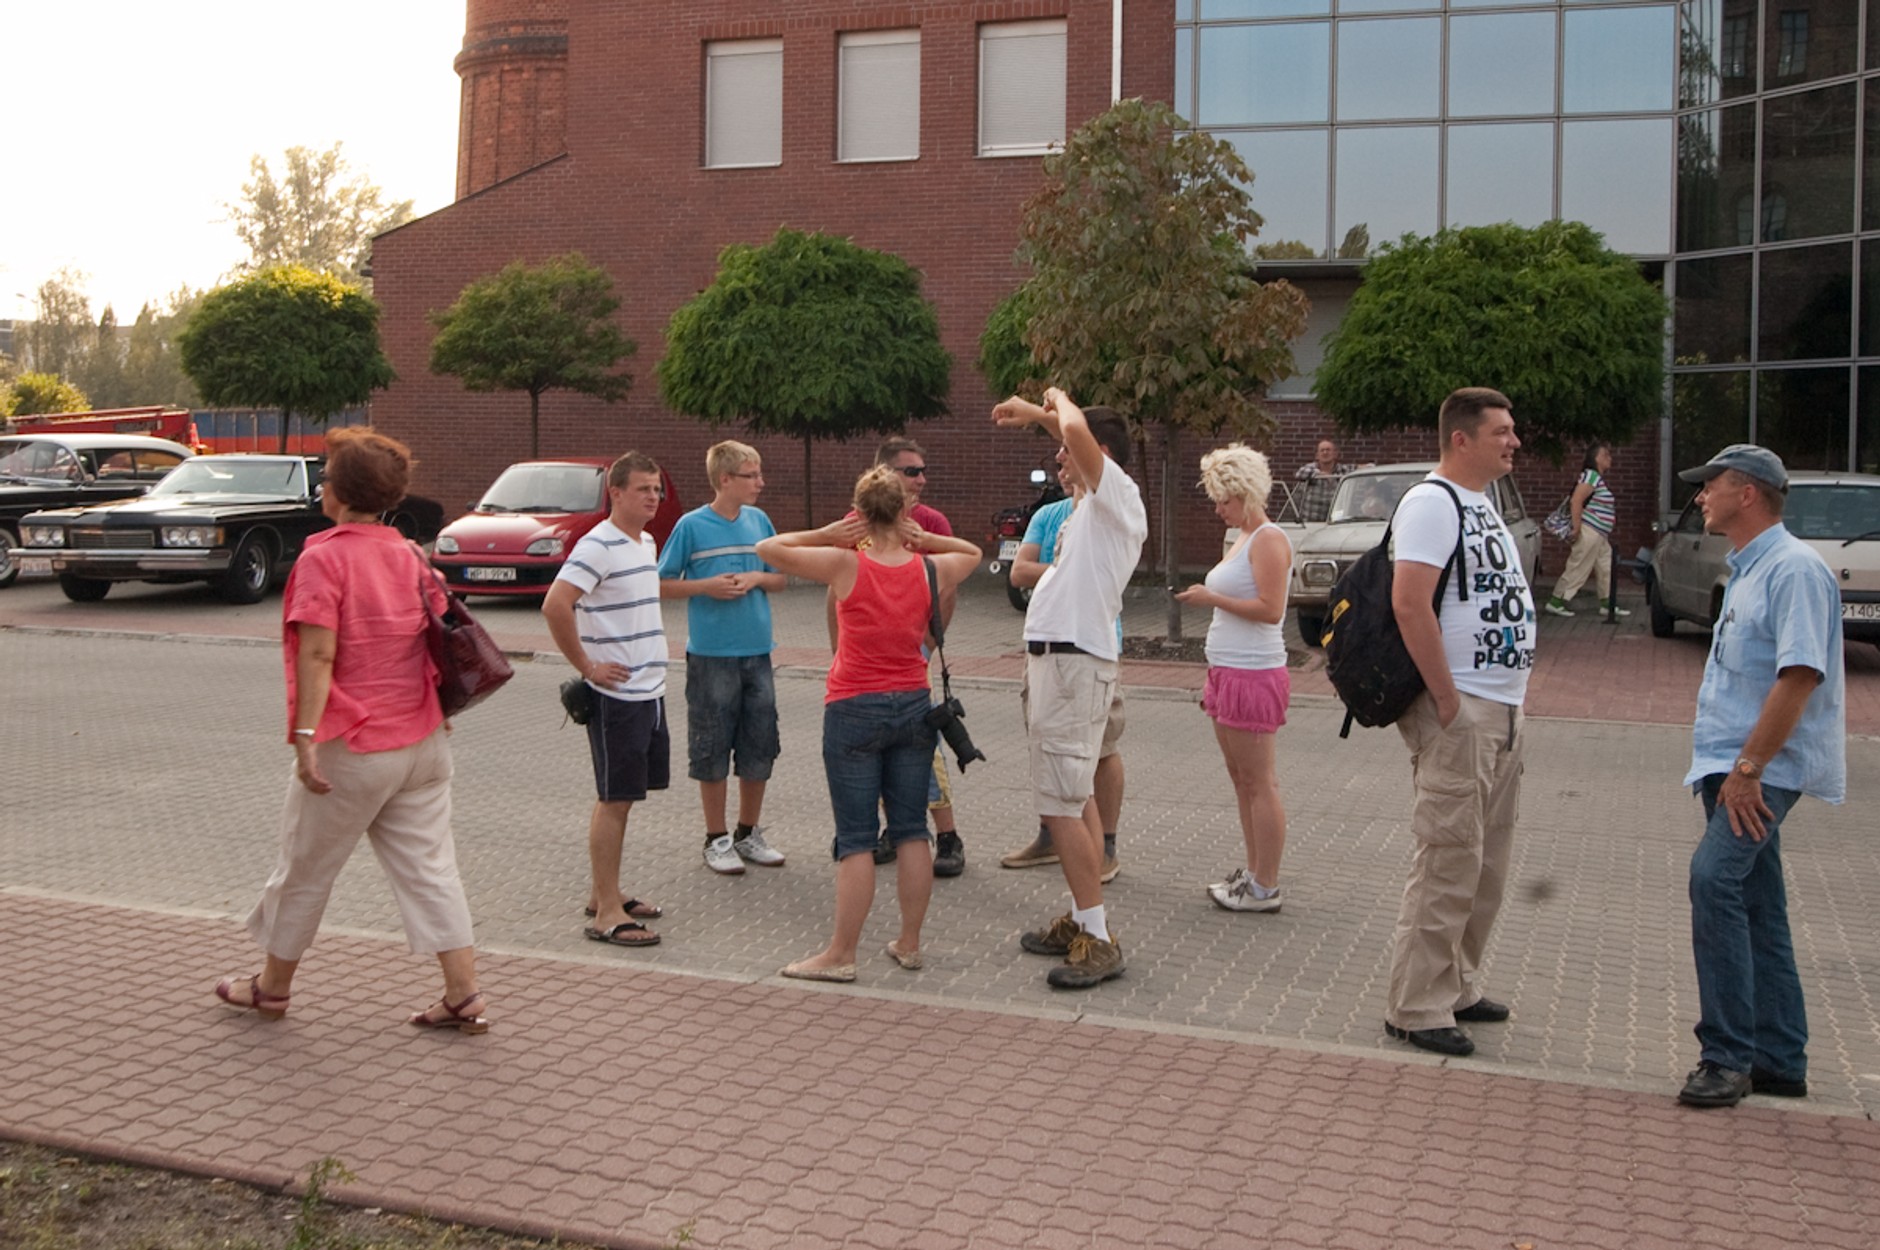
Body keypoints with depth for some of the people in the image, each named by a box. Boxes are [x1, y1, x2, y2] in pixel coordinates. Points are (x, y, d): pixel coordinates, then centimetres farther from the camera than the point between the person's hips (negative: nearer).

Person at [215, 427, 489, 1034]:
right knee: (429, 867, 8)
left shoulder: (323, 557, -13)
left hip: (354, 746, -6)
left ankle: (272, 987, 29)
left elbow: (319, 654, -20)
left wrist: (306, 736, -21)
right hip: (424, 740, 6)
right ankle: (464, 997, 4)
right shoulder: (409, 554, 7)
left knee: (305, 868, 12)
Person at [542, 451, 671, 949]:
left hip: (650, 690, 9)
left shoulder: (647, 543, 12)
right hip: (616, 696, -9)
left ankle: (604, 893, 26)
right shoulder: (597, 546, -16)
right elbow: (555, 606, -26)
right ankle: (607, 913, 3)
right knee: (614, 800, -3)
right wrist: (587, 667, -19)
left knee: (624, 796, 15)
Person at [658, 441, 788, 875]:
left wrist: (756, 578, -7)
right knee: (712, 750, 3)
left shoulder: (759, 521, 5)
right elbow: (662, 585, -3)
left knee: (759, 748, 10)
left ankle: (749, 833, 25)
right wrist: (706, 585, -16)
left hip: (757, 652, 4)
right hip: (711, 655, -4)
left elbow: (782, 577, 13)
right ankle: (717, 838, 17)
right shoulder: (692, 525, -6)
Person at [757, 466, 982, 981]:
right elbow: (973, 553, 20)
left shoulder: (844, 564, -12)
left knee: (857, 838, 0)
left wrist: (825, 534, -4)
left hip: (854, 711, -3)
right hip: (914, 706, 3)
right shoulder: (930, 570, -2)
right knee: (910, 829, 11)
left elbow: (767, 549, -6)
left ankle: (841, 954, 6)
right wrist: (924, 539, 5)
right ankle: (910, 943, 18)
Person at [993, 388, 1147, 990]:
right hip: (1058, 657, 11)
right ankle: (1081, 921, 24)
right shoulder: (1093, 502, 15)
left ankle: (1098, 940, -6)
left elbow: (1078, 430, -29)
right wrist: (1037, 414, 34)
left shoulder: (1119, 495, -12)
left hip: (1074, 662, -11)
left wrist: (1060, 399, -9)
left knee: (1062, 804, -11)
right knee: (1076, 798, 15)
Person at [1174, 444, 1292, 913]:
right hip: (1229, 672, 10)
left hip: (1254, 675, -10)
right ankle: (1253, 872, 22)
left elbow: (1270, 609, -21)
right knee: (1241, 781, 14)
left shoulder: (1269, 540, -12)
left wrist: (1212, 598, -16)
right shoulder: (1242, 539, 17)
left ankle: (1265, 888, 0)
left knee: (1259, 783, -5)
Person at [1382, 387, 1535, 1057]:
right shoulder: (1431, 502, -12)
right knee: (1449, 859, -7)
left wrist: (1511, 704, 16)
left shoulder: (1482, 502, 18)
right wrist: (1446, 699, -21)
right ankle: (1418, 1008, 1)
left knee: (1487, 861, 15)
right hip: (1460, 711, -10)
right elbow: (1410, 604, -23)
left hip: (1503, 709, 10)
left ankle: (1457, 985, 27)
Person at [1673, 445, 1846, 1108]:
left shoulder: (1794, 568, -14)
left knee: (1715, 878, -22)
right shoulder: (1746, 570, 18)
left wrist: (1747, 768, -24)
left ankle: (1727, 1055, -18)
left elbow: (1800, 675, -23)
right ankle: (1778, 1061, 19)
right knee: (1757, 906, 12)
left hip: (1765, 767, -10)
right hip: (1735, 766, 10)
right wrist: (1731, 770, 17)